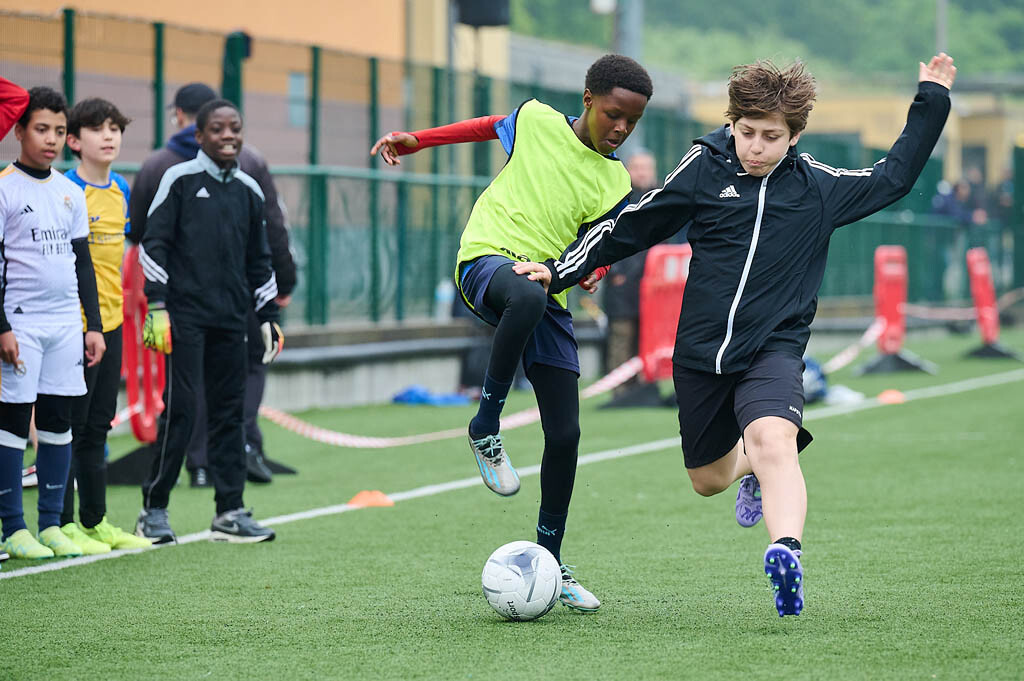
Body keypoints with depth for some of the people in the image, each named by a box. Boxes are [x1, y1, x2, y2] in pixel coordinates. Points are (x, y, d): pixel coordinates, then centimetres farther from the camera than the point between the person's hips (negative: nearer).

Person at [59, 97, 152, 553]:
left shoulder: (121, 190, 11)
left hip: (110, 322, 7)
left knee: (97, 426, 13)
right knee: (68, 425, -3)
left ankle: (95, 521, 20)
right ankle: (62, 524, 2)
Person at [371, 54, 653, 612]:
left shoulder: (614, 184, 6)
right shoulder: (536, 121, 3)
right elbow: (491, 127, 23)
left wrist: (592, 270, -14)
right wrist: (416, 139, 23)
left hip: (548, 291, 4)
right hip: (487, 257, -3)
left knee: (565, 434, -2)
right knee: (527, 296, -42)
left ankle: (550, 560, 16)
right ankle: (485, 430, -23)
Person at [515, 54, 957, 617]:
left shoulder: (819, 187, 3)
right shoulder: (704, 169, 2)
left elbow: (894, 176, 17)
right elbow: (631, 227, 10)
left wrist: (932, 100, 15)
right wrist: (559, 271, 5)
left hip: (773, 350, -2)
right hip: (700, 353, 2)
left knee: (773, 442, -32)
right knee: (709, 480, 15)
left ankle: (786, 554, -49)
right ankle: (753, 467, 50)